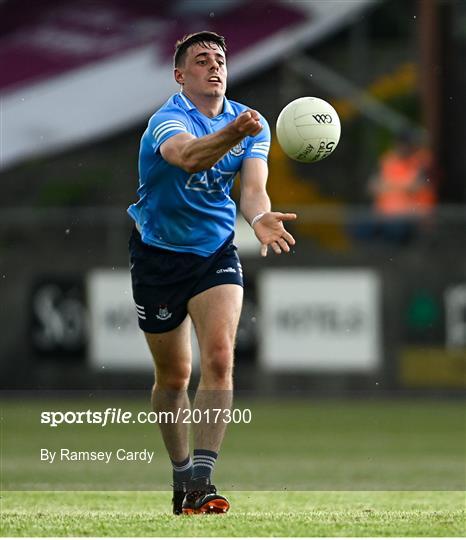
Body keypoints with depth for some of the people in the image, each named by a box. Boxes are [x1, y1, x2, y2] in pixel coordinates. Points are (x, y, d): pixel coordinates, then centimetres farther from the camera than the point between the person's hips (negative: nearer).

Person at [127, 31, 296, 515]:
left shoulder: (251, 124, -2)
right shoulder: (167, 120, -19)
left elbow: (253, 187, -17)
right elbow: (187, 156, -43)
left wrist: (260, 219, -41)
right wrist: (232, 134, -63)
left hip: (216, 253, 3)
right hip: (159, 253, -3)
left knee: (219, 359, -17)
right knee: (174, 374, 7)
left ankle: (200, 482, -19)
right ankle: (180, 472, 28)